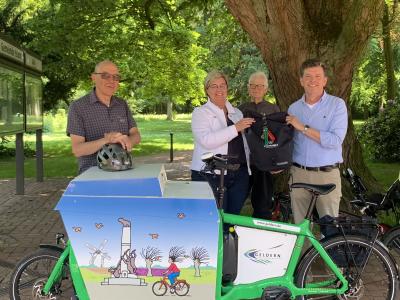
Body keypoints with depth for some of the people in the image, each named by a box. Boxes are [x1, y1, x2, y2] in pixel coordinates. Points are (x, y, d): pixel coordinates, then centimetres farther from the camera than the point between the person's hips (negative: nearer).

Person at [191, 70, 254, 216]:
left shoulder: (237, 112, 18)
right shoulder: (200, 112, 0)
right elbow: (206, 140, -18)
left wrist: (248, 165, 16)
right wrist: (235, 128, -19)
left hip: (239, 175, 5)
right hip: (211, 175, -5)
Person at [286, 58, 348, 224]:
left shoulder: (337, 104, -4)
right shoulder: (294, 108, 10)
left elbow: (335, 140, -16)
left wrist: (303, 128, -16)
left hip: (327, 174, -3)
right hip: (298, 173, 4)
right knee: (299, 224, 9)